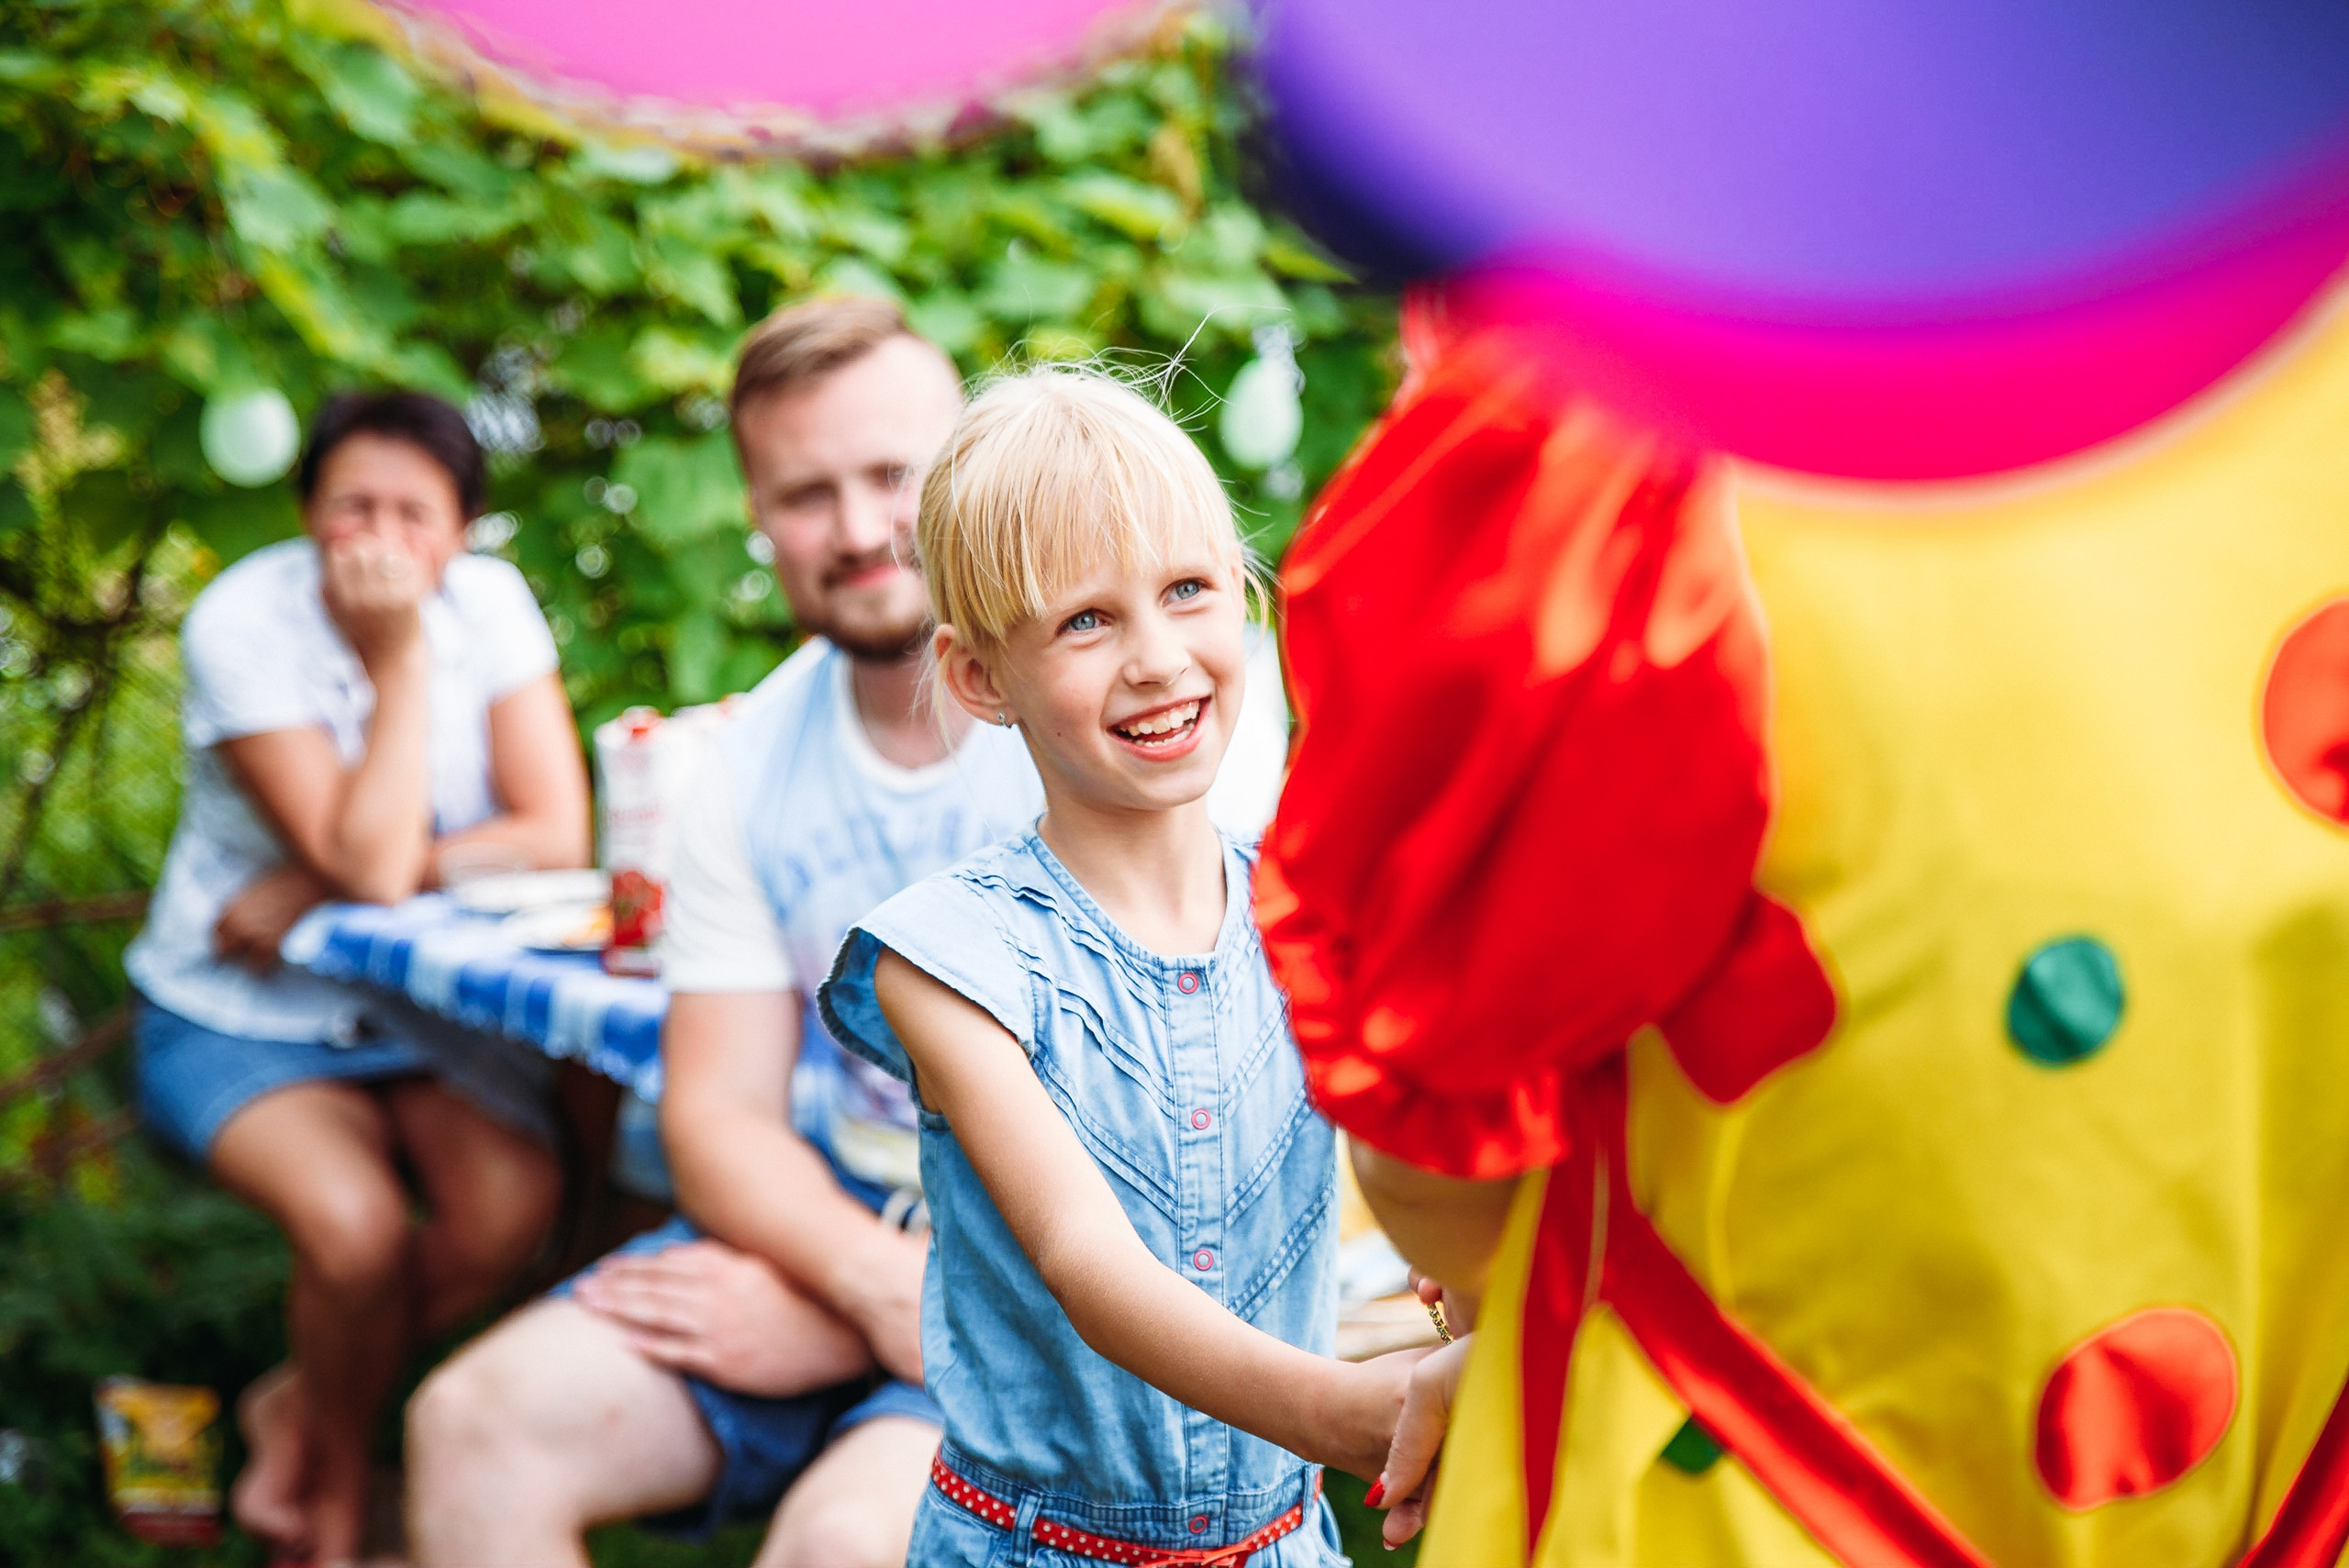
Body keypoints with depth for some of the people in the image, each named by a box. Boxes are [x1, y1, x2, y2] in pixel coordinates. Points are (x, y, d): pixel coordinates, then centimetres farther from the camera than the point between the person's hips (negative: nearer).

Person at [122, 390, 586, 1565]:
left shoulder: (488, 599, -7)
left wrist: (318, 891, -19)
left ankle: (296, 1407, 4)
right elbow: (368, 863, -26)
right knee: (357, 1226, -29)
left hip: (425, 1000, 3)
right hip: (238, 1016, -3)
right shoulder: (241, 624, -18)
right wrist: (399, 655, -25)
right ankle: (337, 1471, 4)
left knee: (509, 1207, -24)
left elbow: (555, 836, -14)